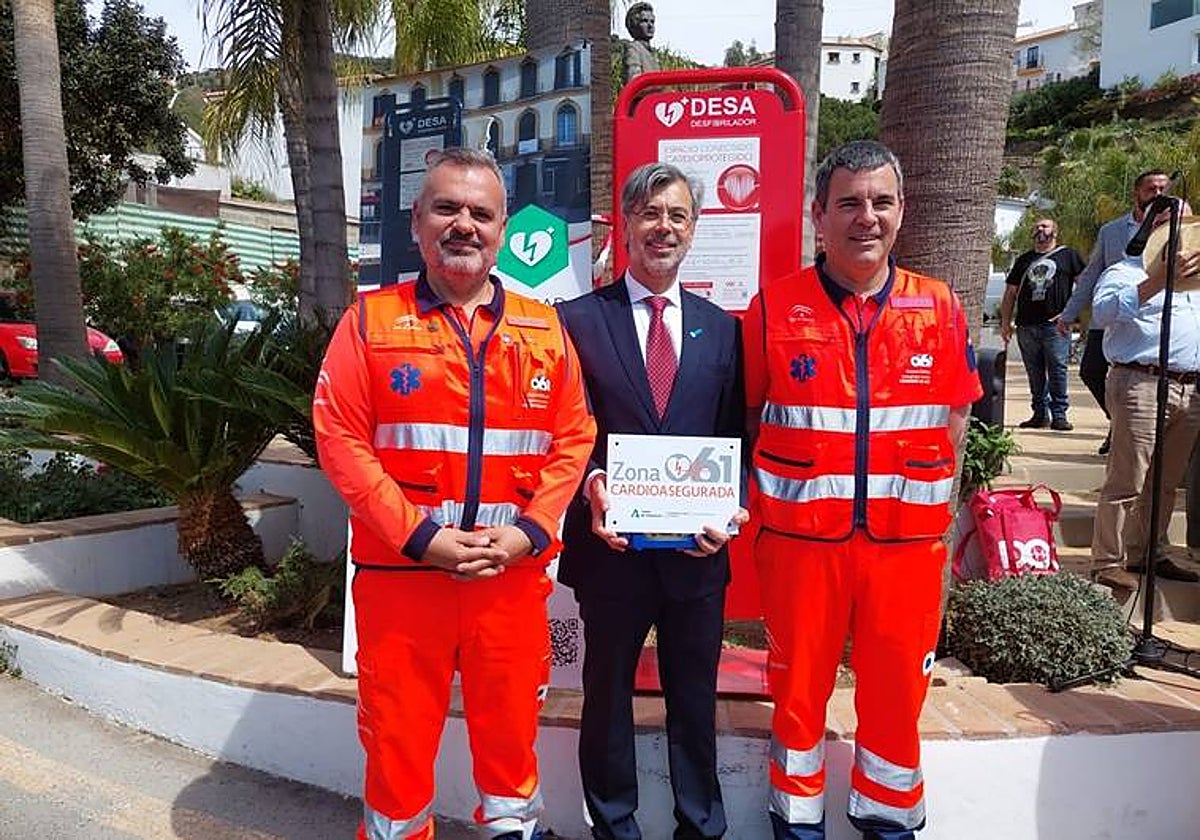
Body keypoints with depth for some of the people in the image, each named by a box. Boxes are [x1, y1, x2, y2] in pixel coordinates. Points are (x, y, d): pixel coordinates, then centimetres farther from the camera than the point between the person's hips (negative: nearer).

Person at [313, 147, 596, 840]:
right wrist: (419, 534, -13)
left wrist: (530, 530, -9)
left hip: (515, 572, 2)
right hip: (400, 569, -1)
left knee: (510, 723, 16)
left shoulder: (545, 329, 6)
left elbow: (574, 440, 5)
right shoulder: (372, 320, 1)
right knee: (399, 730, 11)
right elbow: (340, 437, -5)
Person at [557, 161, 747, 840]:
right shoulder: (578, 319, -1)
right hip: (613, 545, -2)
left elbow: (734, 437, 7)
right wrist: (590, 487, -21)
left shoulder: (722, 327, 7)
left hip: (698, 549, 2)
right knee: (607, 697, 16)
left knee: (695, 701, 16)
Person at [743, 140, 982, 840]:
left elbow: (955, 417, 11)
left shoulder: (940, 308, 3)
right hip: (799, 537, -1)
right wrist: (758, 500, -4)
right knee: (799, 689, 13)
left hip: (907, 539, 2)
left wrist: (930, 494, 3)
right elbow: (745, 415, 2)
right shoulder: (775, 306, -3)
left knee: (897, 692, 15)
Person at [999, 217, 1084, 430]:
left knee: (1057, 370, -5)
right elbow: (1010, 293, 17)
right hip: (1026, 325, 4)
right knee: (1034, 372, 6)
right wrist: (1005, 322, 9)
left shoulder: (1068, 256, 8)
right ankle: (1040, 413, 13)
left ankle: (1059, 414, 0)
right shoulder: (1024, 260, 18)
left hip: (1055, 325, -4)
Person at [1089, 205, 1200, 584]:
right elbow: (1103, 312, -20)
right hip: (1141, 385, -8)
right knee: (1126, 482, -9)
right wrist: (1160, 279, -27)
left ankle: (1149, 555, 23)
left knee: (1166, 482, 12)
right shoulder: (1125, 272, 1)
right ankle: (1107, 564, -4)